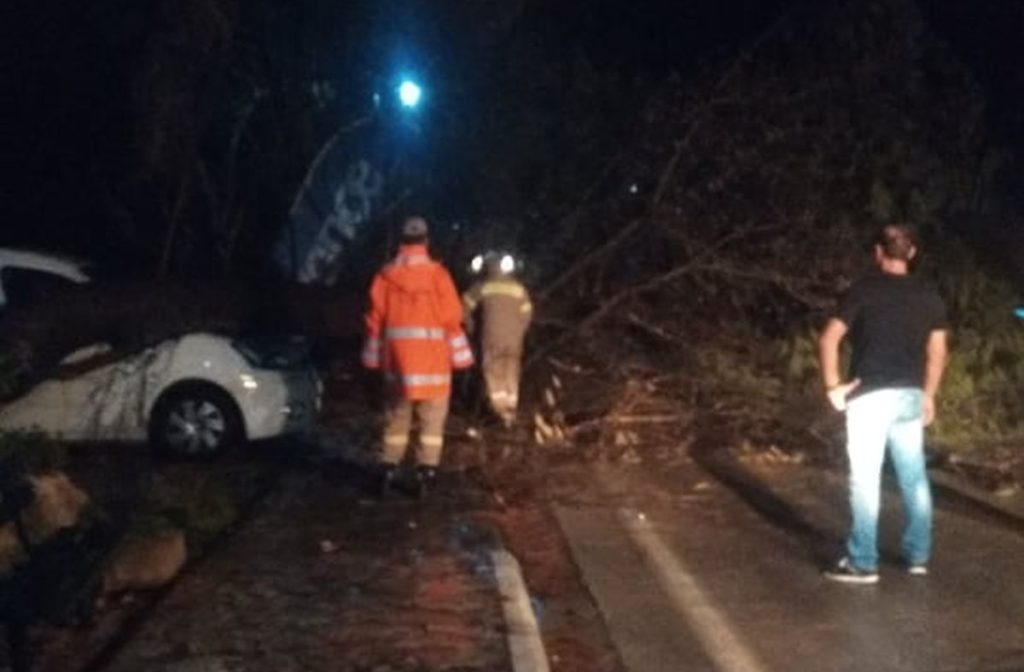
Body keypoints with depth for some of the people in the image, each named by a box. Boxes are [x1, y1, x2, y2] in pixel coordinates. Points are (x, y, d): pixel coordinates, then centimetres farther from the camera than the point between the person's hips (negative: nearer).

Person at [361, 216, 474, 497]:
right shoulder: (437, 274, -6)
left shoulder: (386, 275, 2)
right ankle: (425, 474, 0)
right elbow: (451, 317, -7)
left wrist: (375, 356, 13)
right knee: (431, 419, 4)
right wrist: (459, 355, 0)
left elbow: (375, 318, 4)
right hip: (432, 357, -3)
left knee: (397, 416, 14)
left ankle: (387, 473, 15)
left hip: (398, 358, 3)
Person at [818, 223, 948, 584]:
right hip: (910, 396, 5)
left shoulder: (864, 289, -6)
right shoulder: (928, 295, 8)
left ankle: (863, 563, 1)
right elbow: (937, 351, 12)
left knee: (865, 479, -2)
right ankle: (918, 556, 20)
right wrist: (928, 395, 21)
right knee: (914, 477, 12)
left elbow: (828, 340, -12)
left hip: (870, 396, -5)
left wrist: (833, 385, -5)